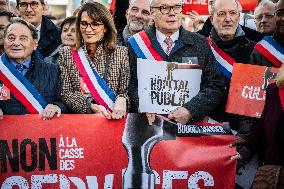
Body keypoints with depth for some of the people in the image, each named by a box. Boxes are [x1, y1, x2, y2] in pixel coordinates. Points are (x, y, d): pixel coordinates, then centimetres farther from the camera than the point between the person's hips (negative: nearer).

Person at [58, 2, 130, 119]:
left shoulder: (121, 54, 7)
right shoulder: (66, 54, 8)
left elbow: (125, 91, 6)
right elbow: (65, 93, 3)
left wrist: (122, 100, -18)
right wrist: (91, 105, -13)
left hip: (112, 119, 0)